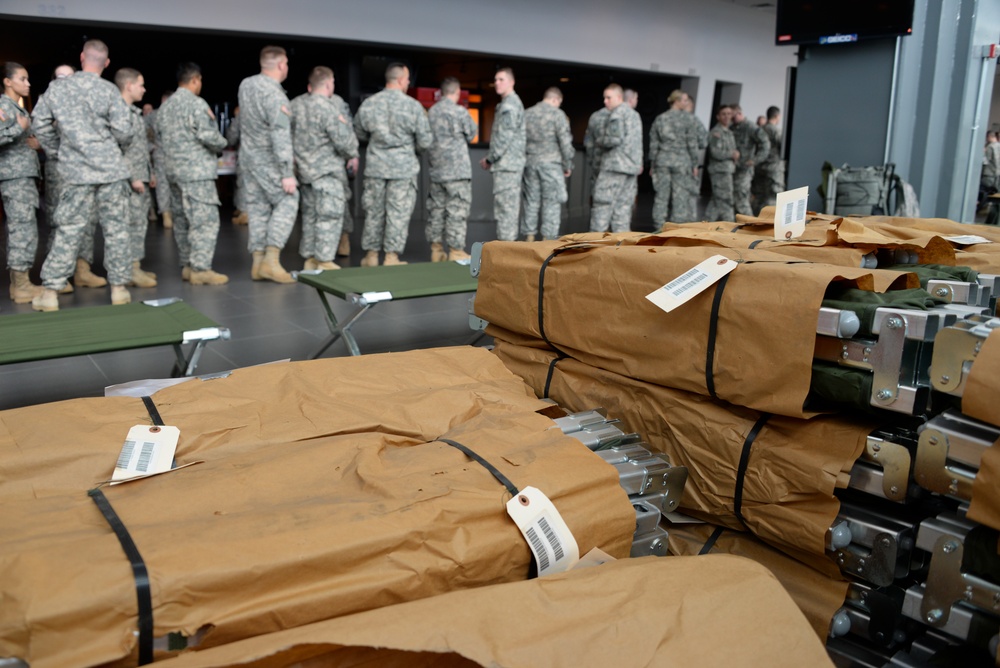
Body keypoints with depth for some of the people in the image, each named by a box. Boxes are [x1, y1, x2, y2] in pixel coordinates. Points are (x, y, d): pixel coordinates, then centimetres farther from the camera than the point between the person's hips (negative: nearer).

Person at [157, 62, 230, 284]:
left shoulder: (165, 107, 15)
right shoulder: (196, 104, -11)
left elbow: (161, 136, 15)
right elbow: (208, 135, -19)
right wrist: (223, 143, -1)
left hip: (173, 171, 9)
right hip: (197, 172, -9)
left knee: (182, 219, 12)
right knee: (205, 219, -7)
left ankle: (186, 265, 17)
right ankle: (200, 268, -10)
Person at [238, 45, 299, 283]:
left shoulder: (246, 85, 4)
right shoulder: (275, 95, -19)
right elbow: (281, 137, -23)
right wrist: (287, 173, -23)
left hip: (248, 155, 8)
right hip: (268, 161, -8)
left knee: (258, 207, 10)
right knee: (286, 202, -1)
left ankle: (258, 262, 11)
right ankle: (271, 260, -9)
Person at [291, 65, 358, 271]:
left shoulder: (295, 104, 6)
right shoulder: (327, 108, -17)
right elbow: (343, 141, -18)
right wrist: (353, 154, 1)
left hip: (304, 169, 8)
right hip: (327, 171, -8)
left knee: (310, 214, 15)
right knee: (330, 215, -3)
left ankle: (309, 258, 20)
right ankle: (325, 261, -2)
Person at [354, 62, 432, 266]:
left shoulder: (369, 103, 0)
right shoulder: (413, 105, -10)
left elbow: (360, 133, 13)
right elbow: (425, 141, -6)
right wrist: (416, 146, 16)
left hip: (375, 166, 3)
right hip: (403, 167, -3)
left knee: (374, 211, 12)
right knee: (398, 212, 4)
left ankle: (371, 255, 18)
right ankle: (392, 256, 6)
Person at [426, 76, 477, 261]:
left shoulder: (432, 111, 7)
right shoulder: (460, 111, -10)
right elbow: (471, 134, 1)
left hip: (436, 169, 6)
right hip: (457, 169, -6)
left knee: (436, 208, 11)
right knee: (457, 210, -2)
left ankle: (436, 249, 15)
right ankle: (456, 251, -2)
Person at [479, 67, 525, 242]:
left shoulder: (509, 105, -13)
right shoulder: (512, 103, 20)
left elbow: (504, 137, -19)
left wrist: (489, 159, -11)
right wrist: (493, 159, 17)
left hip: (506, 163, -10)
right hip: (511, 163, 10)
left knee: (504, 205, -10)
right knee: (509, 205, 12)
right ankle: (510, 241, 17)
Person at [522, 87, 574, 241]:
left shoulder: (527, 114, 9)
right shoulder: (557, 114, -6)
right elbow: (565, 142, -9)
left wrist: (522, 160, 18)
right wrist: (568, 165, 1)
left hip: (530, 163, 5)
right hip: (551, 164, -5)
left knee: (531, 201, 10)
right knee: (551, 202, 0)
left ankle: (529, 237, 12)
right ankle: (548, 237, 0)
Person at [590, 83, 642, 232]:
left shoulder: (617, 113, -8)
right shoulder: (634, 113, 21)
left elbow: (614, 138, -18)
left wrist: (600, 141, -2)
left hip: (615, 165, -9)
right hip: (632, 167, 9)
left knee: (603, 204, -7)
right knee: (623, 206, 7)